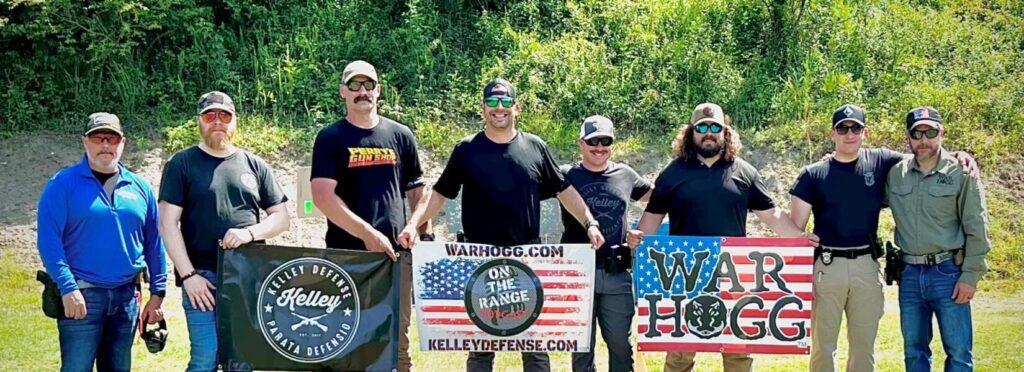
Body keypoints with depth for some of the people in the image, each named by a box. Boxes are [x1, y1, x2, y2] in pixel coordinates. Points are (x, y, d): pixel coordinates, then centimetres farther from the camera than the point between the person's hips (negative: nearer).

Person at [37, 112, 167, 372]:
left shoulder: (139, 188, 10)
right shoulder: (63, 184, -3)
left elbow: (154, 243, 12)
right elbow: (48, 239, -10)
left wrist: (157, 293, 7)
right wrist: (68, 287, -18)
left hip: (126, 296, 5)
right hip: (81, 296, -4)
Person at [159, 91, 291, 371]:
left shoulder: (254, 165, 12)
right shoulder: (182, 164, 3)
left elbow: (282, 217, 11)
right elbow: (168, 223, -2)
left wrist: (250, 232, -9)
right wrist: (188, 275, -11)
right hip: (203, 277, -3)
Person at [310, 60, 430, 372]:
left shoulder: (400, 135, 10)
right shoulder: (331, 138, 1)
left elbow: (416, 193, 17)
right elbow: (322, 197, -9)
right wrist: (369, 234, -14)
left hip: (395, 253, 3)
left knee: (398, 341, 6)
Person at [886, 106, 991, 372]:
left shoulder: (961, 174, -4)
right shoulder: (895, 174, 5)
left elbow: (976, 230, -3)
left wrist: (970, 276, -8)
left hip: (948, 273, -4)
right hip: (909, 273, 4)